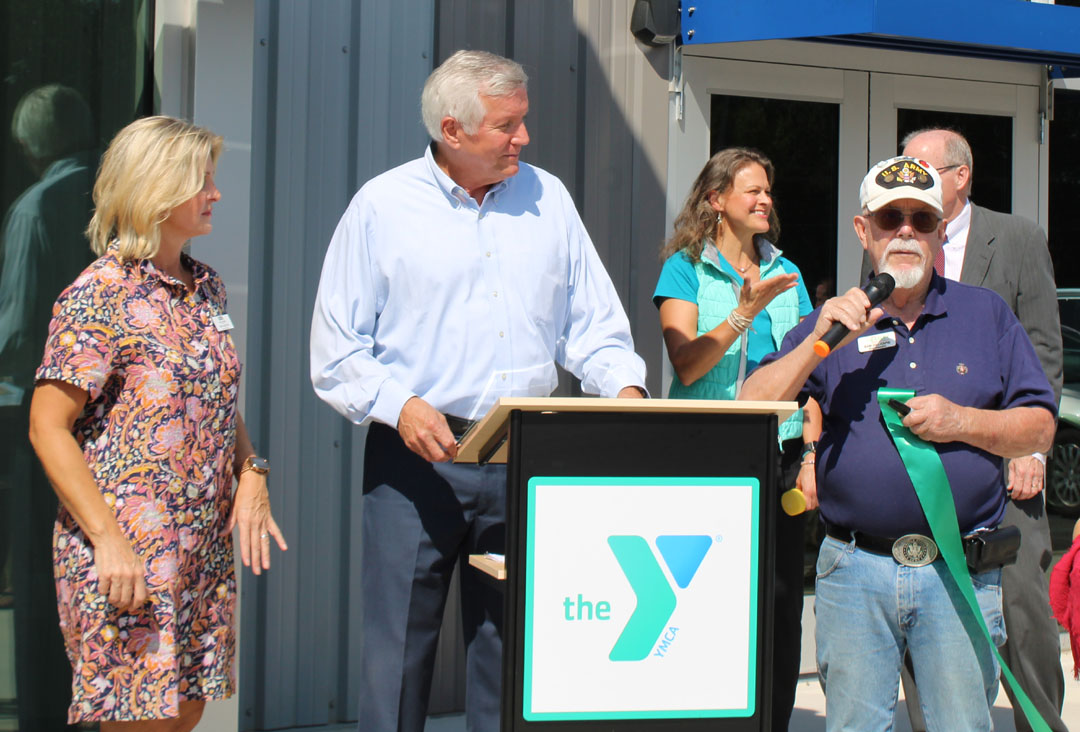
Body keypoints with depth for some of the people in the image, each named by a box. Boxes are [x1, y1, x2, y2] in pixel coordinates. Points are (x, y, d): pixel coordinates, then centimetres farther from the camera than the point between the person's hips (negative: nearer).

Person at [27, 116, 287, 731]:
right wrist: (108, 537, -20)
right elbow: (48, 428, -15)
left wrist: (251, 473, 3)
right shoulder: (100, 296, -13)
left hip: (205, 549, 8)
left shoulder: (205, 287, 11)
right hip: (128, 553, -7)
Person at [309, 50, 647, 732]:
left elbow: (592, 323, 13)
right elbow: (337, 349, -1)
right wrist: (400, 406, -17)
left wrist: (625, 386, -6)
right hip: (415, 456, -3)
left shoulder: (547, 198, 10)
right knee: (397, 652, 0)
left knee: (514, 647, 7)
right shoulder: (382, 205, -1)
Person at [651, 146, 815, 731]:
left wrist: (813, 451, 5)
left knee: (780, 603, -2)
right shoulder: (685, 268, 3)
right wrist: (743, 314, -20)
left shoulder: (785, 272, 16)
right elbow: (687, 365, -9)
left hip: (779, 453, 4)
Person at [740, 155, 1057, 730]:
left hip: (960, 574, 0)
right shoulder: (832, 324, 10)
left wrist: (961, 422, -10)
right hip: (855, 574, 0)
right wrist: (817, 342, -12)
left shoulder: (985, 314, 11)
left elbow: (1040, 426, 8)